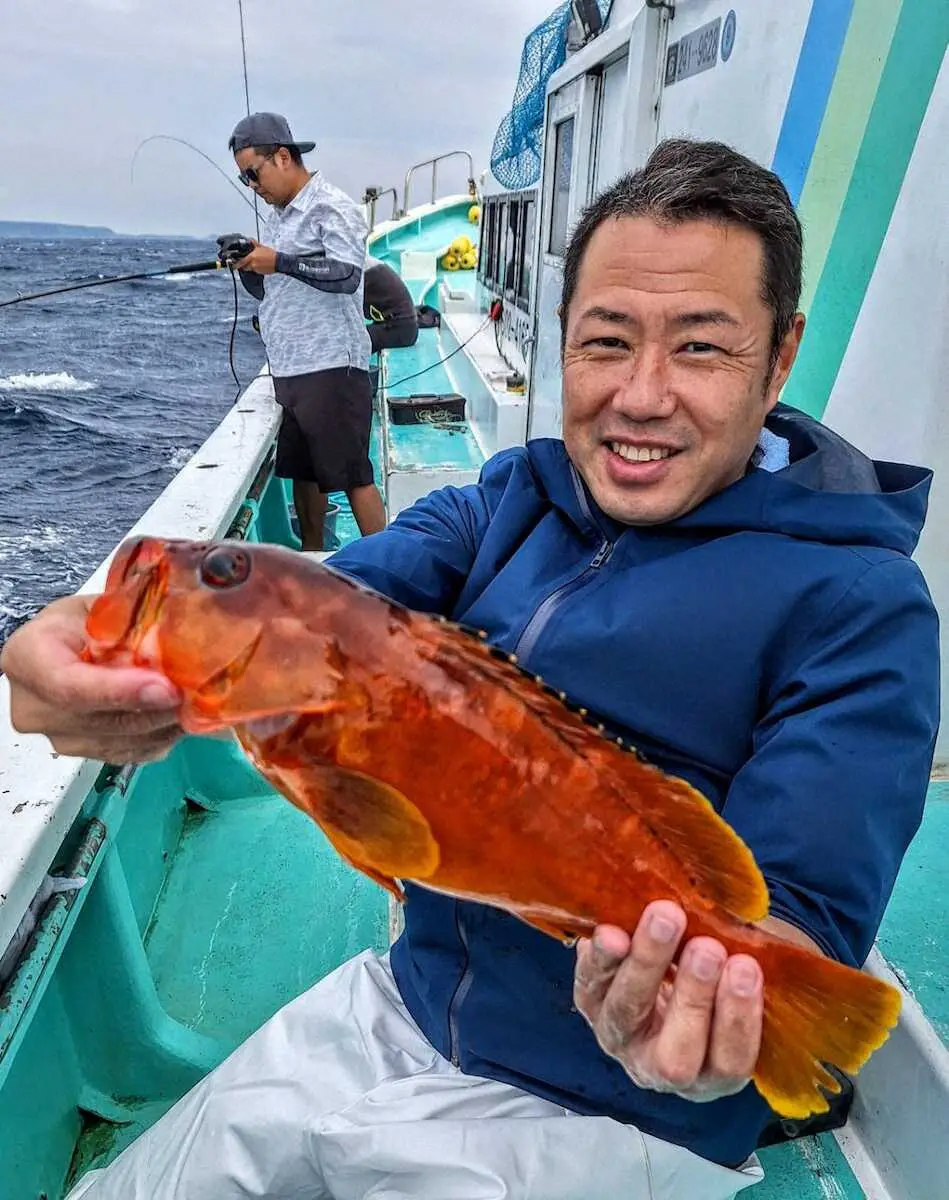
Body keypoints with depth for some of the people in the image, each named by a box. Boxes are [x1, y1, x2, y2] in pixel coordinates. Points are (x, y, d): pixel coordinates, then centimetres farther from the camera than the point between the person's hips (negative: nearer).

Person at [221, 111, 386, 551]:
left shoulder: (331, 207, -5)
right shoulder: (278, 217, 20)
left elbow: (348, 275, -19)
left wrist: (278, 262, -18)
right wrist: (246, 265, 3)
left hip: (331, 369, -9)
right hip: (288, 371, 9)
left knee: (352, 475, -7)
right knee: (302, 472, 13)